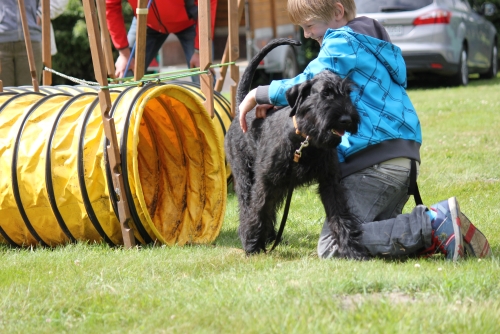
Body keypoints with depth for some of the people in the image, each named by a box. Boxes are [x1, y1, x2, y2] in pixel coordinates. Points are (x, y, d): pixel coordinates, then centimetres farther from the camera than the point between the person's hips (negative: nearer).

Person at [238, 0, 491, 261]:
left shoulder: (342, 42, -5)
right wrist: (275, 100, 16)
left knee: (331, 246, -15)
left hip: (376, 161, -10)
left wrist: (259, 94, -3)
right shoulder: (369, 42, 26)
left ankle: (434, 223, -22)